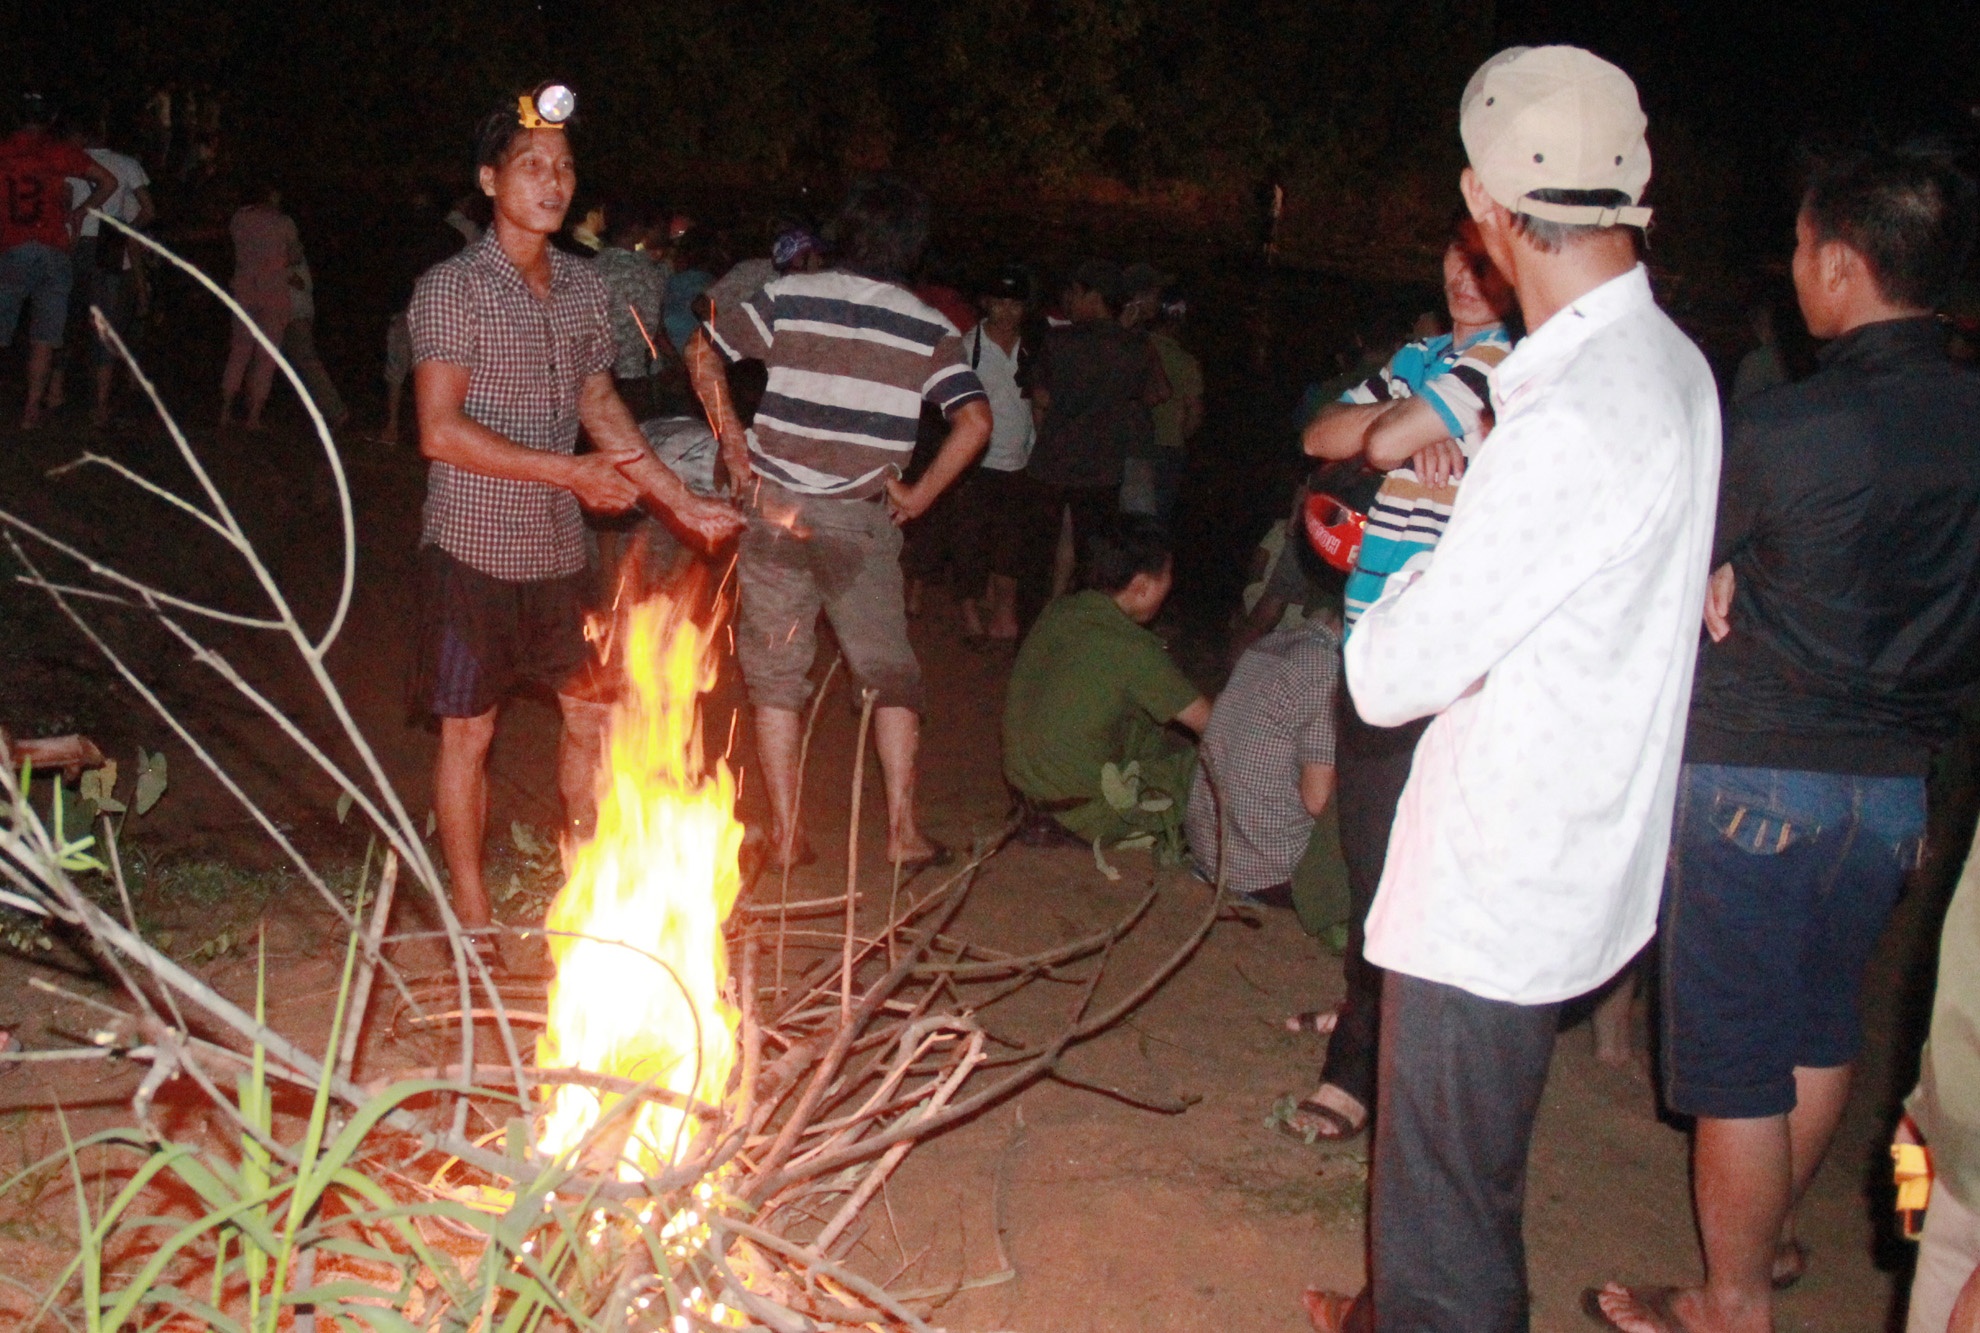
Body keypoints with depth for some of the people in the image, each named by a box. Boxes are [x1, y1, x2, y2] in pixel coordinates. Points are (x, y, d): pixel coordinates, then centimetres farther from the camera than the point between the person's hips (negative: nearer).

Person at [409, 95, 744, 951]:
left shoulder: (583, 287, 7)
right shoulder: (452, 289, -12)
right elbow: (441, 431, -19)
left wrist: (685, 504, 11)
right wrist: (571, 472, -21)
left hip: (560, 550, 6)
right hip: (475, 549, -6)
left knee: (590, 717, 13)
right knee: (468, 731, 6)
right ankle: (470, 910, 20)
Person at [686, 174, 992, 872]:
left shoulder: (789, 297, -1)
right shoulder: (931, 330, -1)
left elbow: (703, 352, 3)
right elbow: (974, 422, -10)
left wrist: (733, 444, 9)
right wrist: (919, 494, 0)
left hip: (775, 510, 1)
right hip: (862, 522, 0)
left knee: (776, 676, 9)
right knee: (890, 674, 12)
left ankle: (786, 833, 13)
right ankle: (903, 828, 9)